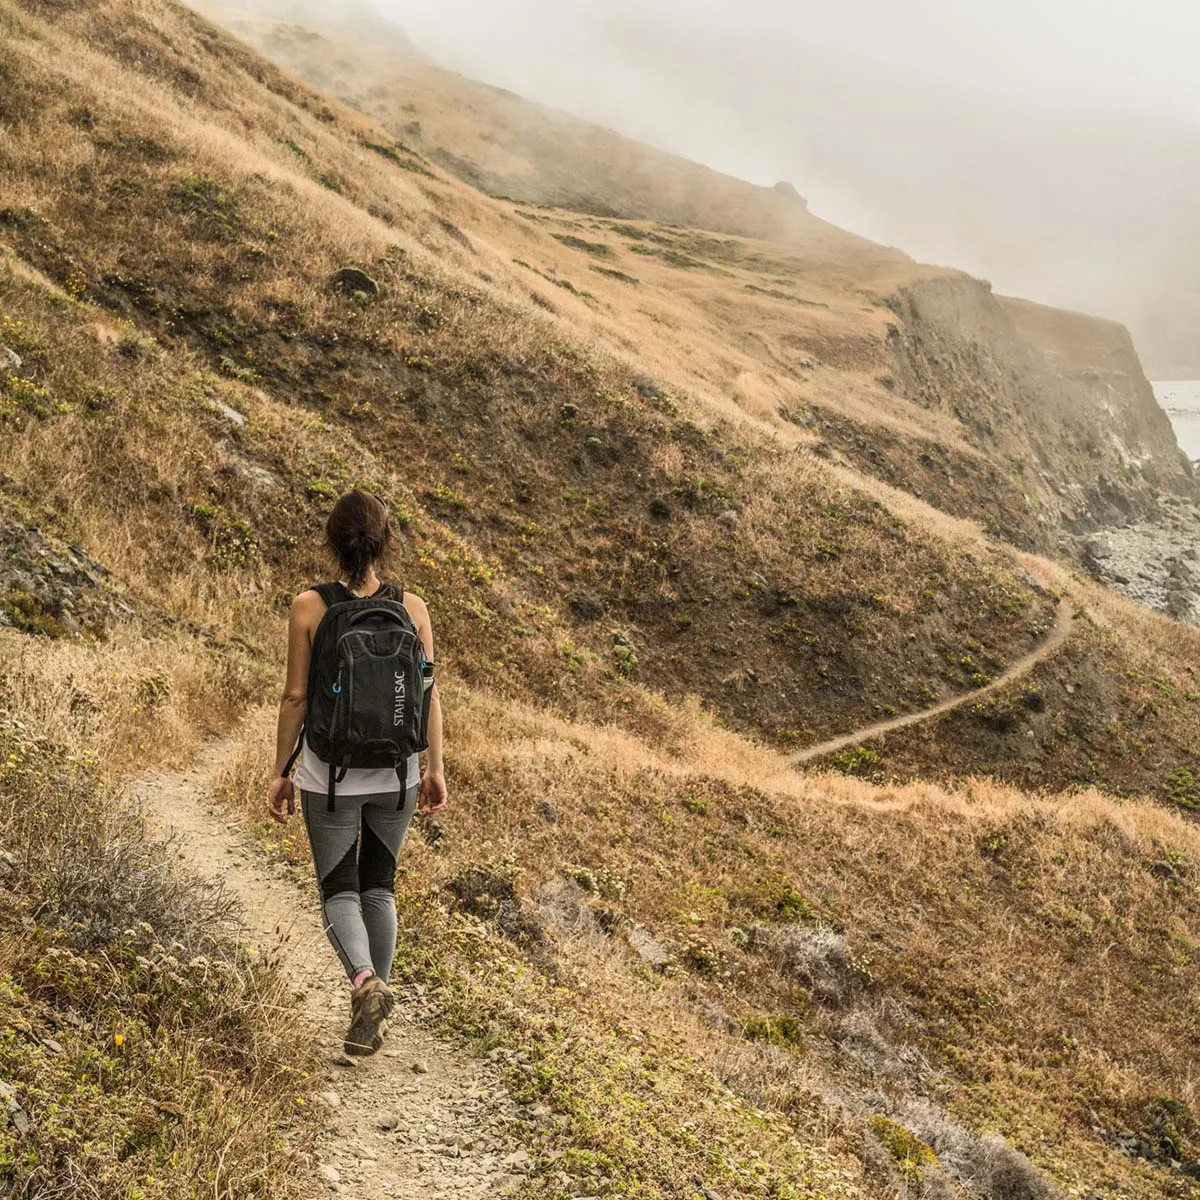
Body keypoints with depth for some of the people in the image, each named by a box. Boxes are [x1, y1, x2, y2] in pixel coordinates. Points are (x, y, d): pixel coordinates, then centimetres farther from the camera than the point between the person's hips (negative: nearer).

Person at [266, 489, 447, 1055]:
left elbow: (295, 696, -7)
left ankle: (365, 981, -17)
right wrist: (435, 769, 6)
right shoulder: (411, 606, -5)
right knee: (379, 885, 18)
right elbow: (428, 694, -3)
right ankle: (376, 1011, 23)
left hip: (330, 772, -2)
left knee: (338, 890, 10)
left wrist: (280, 772, 2)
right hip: (396, 773, 2)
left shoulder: (309, 606, -10)